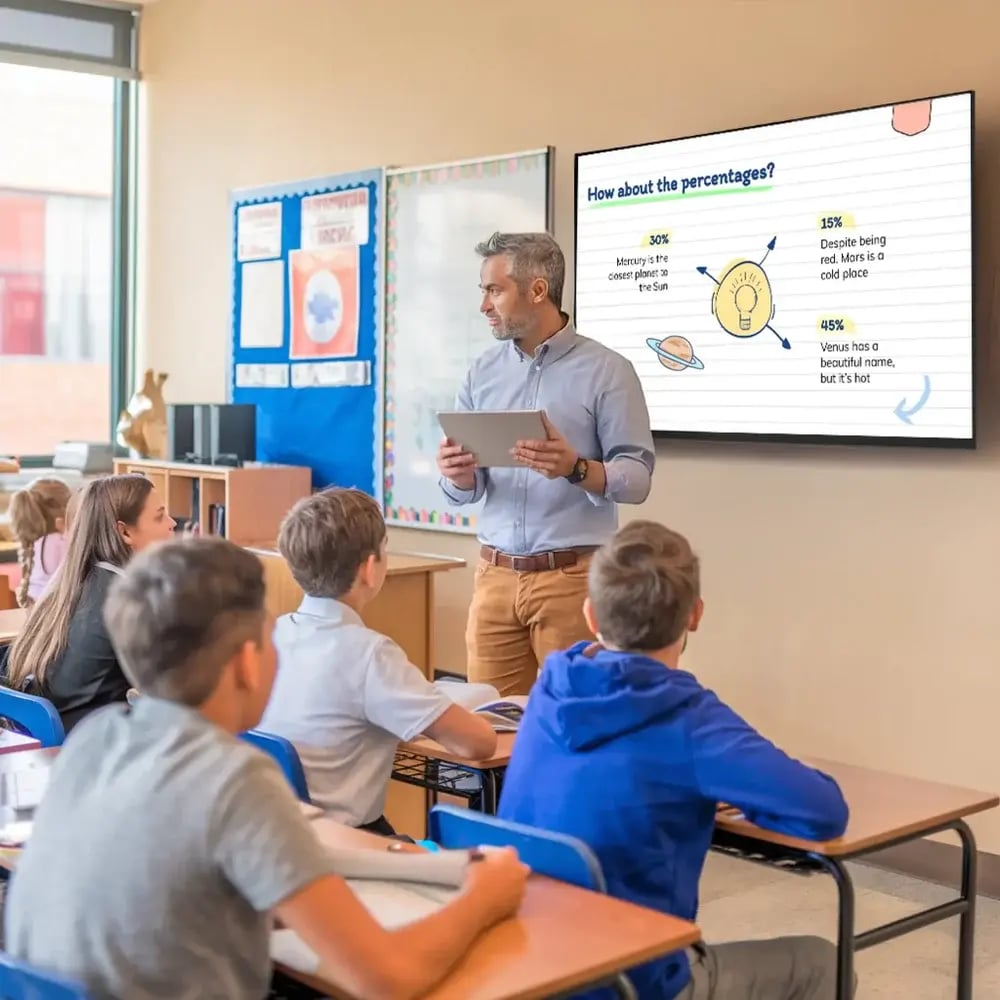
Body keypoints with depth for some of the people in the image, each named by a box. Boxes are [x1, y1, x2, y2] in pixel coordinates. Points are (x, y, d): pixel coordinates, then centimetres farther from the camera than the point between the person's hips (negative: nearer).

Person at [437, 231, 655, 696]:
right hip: (495, 575, 4)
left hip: (572, 577, -4)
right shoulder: (483, 372, 9)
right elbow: (465, 490, 9)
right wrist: (458, 476, -13)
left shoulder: (607, 370, -4)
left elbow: (637, 477, -9)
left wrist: (576, 469, -26)